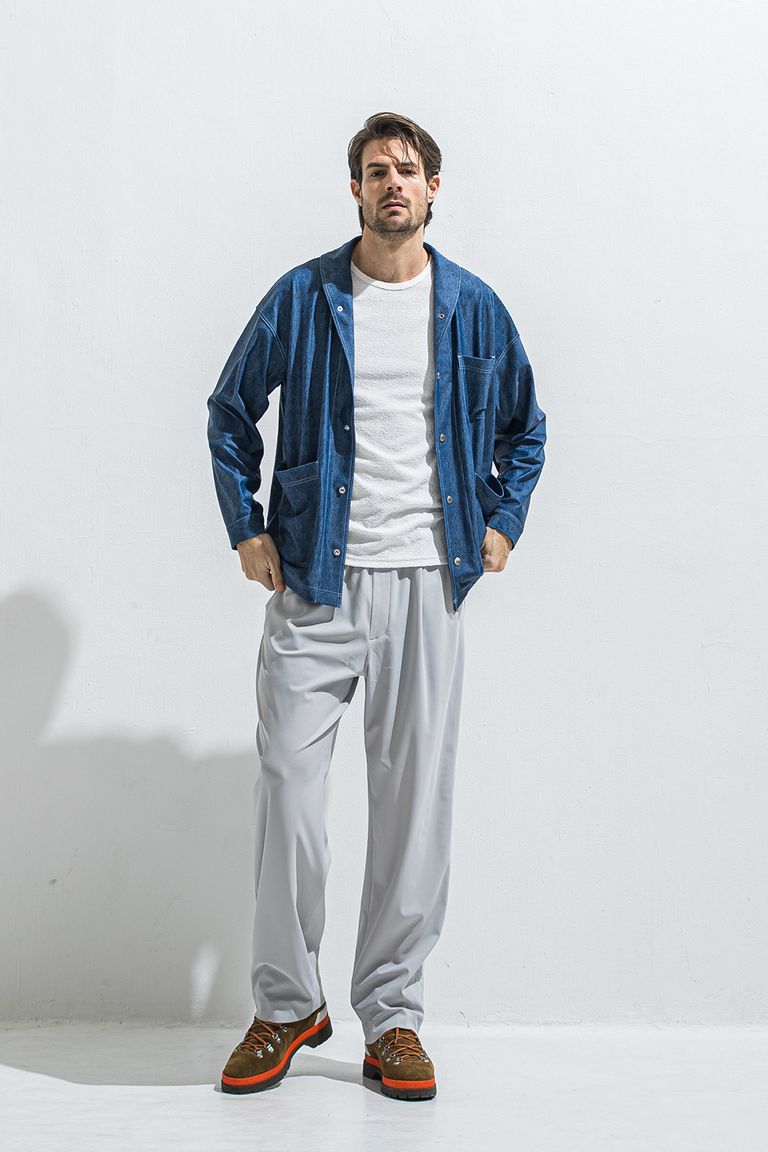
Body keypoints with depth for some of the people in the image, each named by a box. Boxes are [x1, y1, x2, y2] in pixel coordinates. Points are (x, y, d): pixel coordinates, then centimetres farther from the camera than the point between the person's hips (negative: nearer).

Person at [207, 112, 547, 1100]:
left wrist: (503, 521, 9)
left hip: (428, 583, 1)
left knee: (415, 799, 3)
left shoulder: (474, 307, 9)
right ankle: (287, 1006, 15)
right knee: (287, 785, -4)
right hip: (314, 581, -1)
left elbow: (524, 427, 22)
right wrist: (245, 528, 5)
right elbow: (230, 413, 13)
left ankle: (391, 1016, 17)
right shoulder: (301, 298, 4)